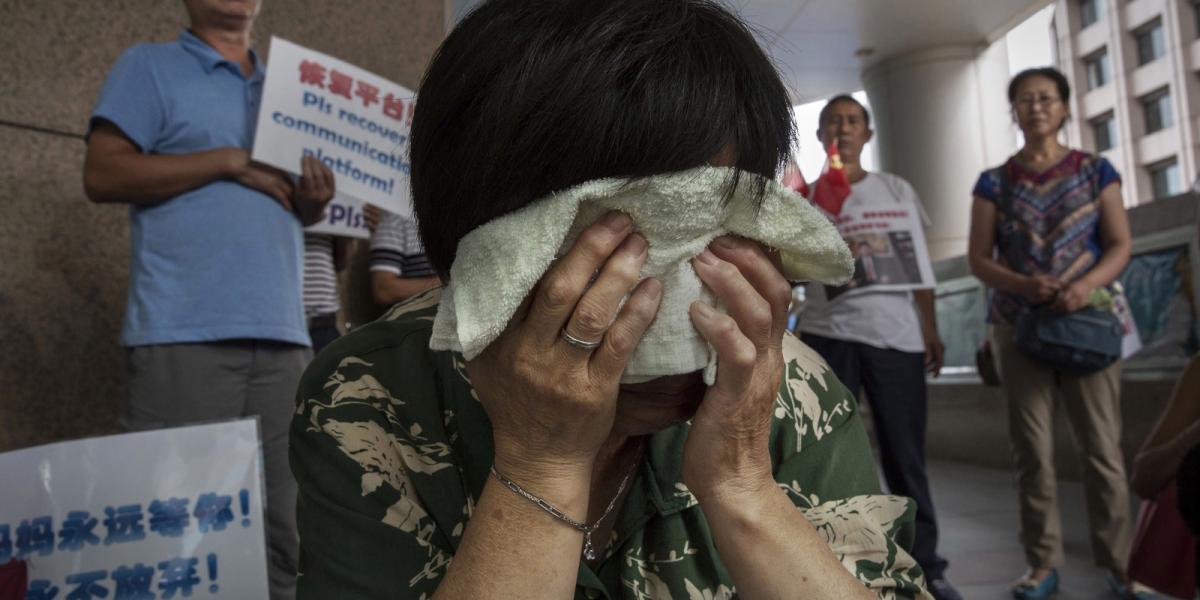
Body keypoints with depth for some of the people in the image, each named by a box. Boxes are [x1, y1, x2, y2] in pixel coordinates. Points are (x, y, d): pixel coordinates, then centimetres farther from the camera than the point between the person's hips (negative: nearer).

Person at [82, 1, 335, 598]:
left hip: (281, 334, 5)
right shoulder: (149, 66, 8)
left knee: (285, 527, 5)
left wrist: (312, 201, 2)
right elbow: (103, 174, -4)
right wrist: (232, 160, -9)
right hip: (185, 335, -5)